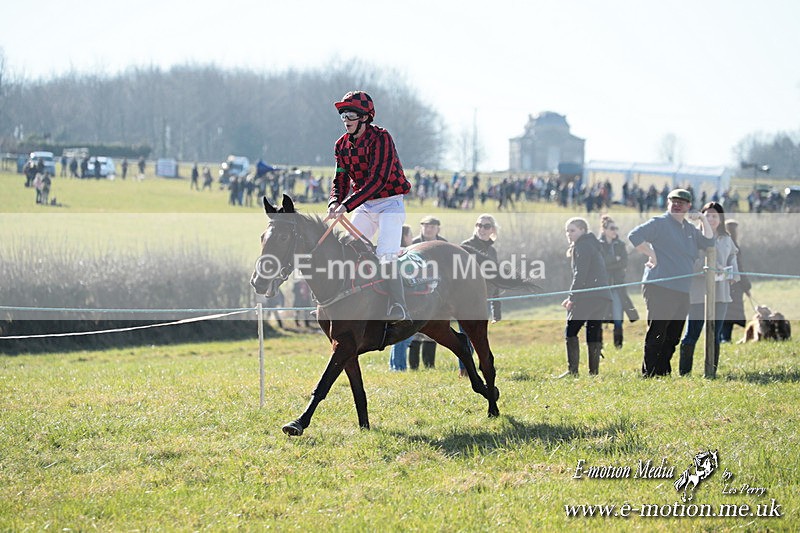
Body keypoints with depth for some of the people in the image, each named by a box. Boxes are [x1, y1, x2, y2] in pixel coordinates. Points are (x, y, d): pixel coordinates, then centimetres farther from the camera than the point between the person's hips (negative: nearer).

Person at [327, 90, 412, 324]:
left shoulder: (380, 138, -19)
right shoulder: (342, 144, 4)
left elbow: (377, 180, -27)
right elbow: (342, 179, 4)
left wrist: (347, 206, -33)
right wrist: (335, 201, -20)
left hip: (390, 203, -7)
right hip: (364, 206, 7)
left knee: (384, 256, -21)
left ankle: (398, 309, -24)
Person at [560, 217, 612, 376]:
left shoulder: (582, 246, -3)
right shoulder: (592, 245, 26)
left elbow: (580, 274, -13)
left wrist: (572, 297, -14)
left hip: (588, 296, -9)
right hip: (604, 297, 9)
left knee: (570, 331, -8)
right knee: (594, 334, 8)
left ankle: (572, 370, -16)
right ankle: (594, 371, 4)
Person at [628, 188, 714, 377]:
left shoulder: (690, 229, 21)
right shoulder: (660, 223, -3)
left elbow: (708, 242, 19)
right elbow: (635, 236, -13)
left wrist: (703, 220, 11)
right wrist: (652, 254, -13)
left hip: (683, 291, 8)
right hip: (660, 288, -8)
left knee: (673, 337, 11)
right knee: (656, 334, -8)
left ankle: (664, 372, 18)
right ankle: (649, 374, -6)